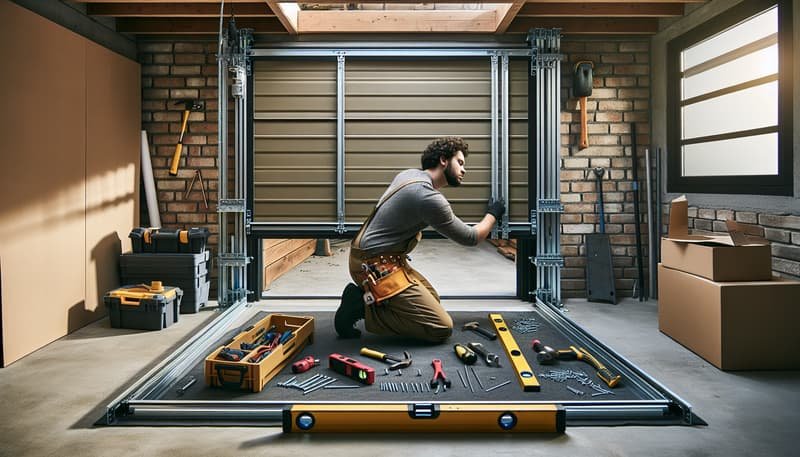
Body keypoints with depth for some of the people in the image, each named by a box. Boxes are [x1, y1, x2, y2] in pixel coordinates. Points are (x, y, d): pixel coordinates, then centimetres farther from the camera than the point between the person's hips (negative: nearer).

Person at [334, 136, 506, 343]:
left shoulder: (409, 174, 8)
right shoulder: (429, 198, -20)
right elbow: (470, 238, -7)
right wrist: (492, 215, 12)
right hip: (376, 267, -11)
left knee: (432, 300, 21)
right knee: (441, 328, -13)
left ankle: (364, 299, 8)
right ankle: (363, 308, -9)